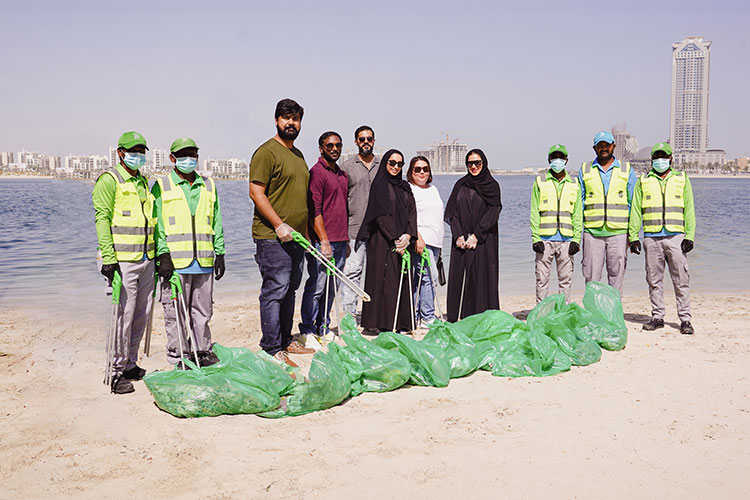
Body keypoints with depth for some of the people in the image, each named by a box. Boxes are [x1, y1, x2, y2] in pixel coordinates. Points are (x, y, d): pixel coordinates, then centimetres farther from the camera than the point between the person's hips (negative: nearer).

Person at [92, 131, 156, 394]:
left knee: (141, 314, 11)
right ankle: (117, 372, 2)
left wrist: (158, 255, 23)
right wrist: (108, 257, -19)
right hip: (123, 260, -7)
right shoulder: (109, 180, -4)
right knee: (123, 315, -7)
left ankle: (130, 364, 23)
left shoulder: (142, 181, 19)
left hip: (146, 259, 8)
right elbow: (102, 218, -11)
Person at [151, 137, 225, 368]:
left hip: (204, 261, 4)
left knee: (203, 309, 10)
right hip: (175, 262, -3)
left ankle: (202, 351, 22)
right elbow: (157, 224, -2)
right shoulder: (162, 186, 4)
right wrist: (163, 256, -10)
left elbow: (216, 223, 17)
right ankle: (178, 356, 11)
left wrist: (219, 253, 11)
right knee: (176, 312, 1)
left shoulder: (209, 186, 15)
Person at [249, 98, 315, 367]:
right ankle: (272, 349, -3)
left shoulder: (298, 154, 19)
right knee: (275, 291, -8)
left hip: (295, 237, 9)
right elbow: (256, 192, -16)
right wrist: (279, 225, -22)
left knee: (289, 290, 14)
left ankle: (286, 340, 24)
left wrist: (305, 232, 22)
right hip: (272, 237, -9)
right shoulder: (266, 152, -9)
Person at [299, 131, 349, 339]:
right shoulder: (316, 172, -8)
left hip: (340, 241, 8)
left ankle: (323, 328, 21)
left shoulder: (342, 174, 18)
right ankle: (308, 330, 5)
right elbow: (314, 211, -14)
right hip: (322, 241, -8)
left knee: (331, 288, 11)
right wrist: (324, 241, -19)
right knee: (316, 286, -4)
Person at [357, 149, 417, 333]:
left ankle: (399, 322, 9)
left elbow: (412, 212, 8)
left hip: (402, 240, 6)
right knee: (381, 280, -7)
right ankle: (374, 324, -3)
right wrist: (395, 239, -15)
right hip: (382, 241, -6)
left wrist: (407, 236, -8)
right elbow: (382, 216, -10)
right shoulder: (379, 185, -2)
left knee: (401, 280, 4)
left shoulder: (405, 187, 17)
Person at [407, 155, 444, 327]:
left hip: (434, 241, 8)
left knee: (420, 279, 8)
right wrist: (418, 238, -21)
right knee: (428, 277, -12)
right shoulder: (409, 190, -5)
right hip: (420, 240, -8)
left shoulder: (433, 189, 21)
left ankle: (414, 316, 12)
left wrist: (439, 240, 24)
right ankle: (427, 317, -7)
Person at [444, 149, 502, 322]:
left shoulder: (492, 185, 3)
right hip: (461, 240, 3)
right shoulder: (460, 184, 12)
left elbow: (492, 213, -6)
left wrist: (476, 235, -14)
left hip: (484, 241, -3)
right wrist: (458, 235, -8)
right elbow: (451, 212, 5)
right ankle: (458, 319, 5)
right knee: (459, 276, 0)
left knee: (482, 278, -5)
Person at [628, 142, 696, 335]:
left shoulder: (682, 179, 11)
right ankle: (657, 317, 13)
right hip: (651, 238, 1)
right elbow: (635, 211, 10)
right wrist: (633, 237, 3)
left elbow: (689, 210, 8)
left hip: (675, 236, -1)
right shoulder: (643, 181, 12)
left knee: (681, 280, -3)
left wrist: (689, 236, -1)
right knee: (654, 280, 4)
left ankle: (685, 319, 3)